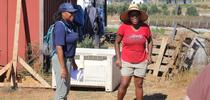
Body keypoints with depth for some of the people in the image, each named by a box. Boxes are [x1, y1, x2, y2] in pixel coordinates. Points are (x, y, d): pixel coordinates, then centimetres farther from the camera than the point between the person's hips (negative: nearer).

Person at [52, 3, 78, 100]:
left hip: (67, 59, 10)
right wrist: (63, 68, -27)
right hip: (61, 60, -10)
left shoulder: (68, 25, 9)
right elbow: (59, 48, -25)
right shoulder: (60, 26, -20)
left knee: (66, 88, 19)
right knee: (61, 90, -3)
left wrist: (73, 62, 22)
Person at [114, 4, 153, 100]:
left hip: (141, 62, 1)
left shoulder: (145, 27, -8)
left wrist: (149, 55, 0)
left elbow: (149, 41, 10)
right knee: (124, 85, -3)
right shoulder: (123, 27, -13)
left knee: (139, 85, 10)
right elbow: (117, 42, -2)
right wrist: (118, 58, -6)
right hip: (126, 62, -1)